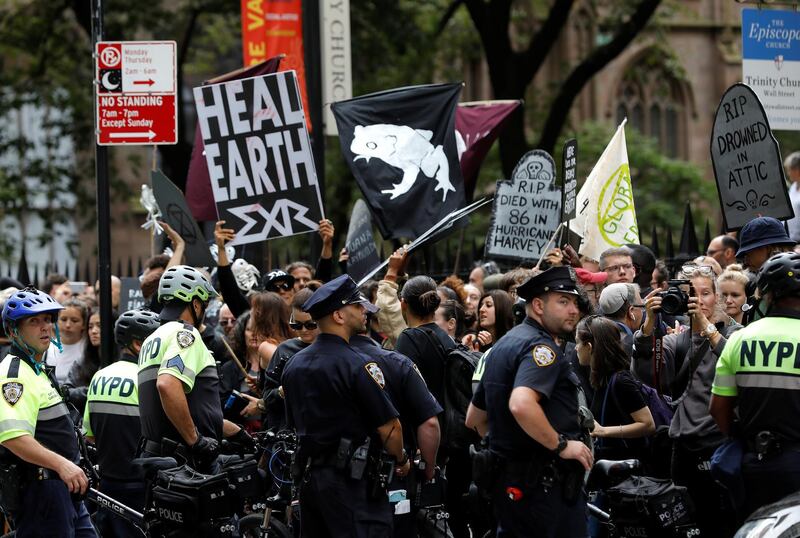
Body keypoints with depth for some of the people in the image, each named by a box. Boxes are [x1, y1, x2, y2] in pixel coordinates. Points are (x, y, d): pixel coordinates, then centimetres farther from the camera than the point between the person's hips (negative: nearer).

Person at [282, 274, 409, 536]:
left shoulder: (294, 364, 10)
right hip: (351, 481, -8)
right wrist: (401, 459, 4)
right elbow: (388, 426, -13)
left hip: (308, 475, 8)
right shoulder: (358, 366, -15)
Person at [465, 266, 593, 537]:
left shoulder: (504, 344, 17)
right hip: (546, 484, -10)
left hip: (507, 482, 10)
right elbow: (521, 405, -33)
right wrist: (562, 445, -23)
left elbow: (474, 419, 24)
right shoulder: (541, 347, -14)